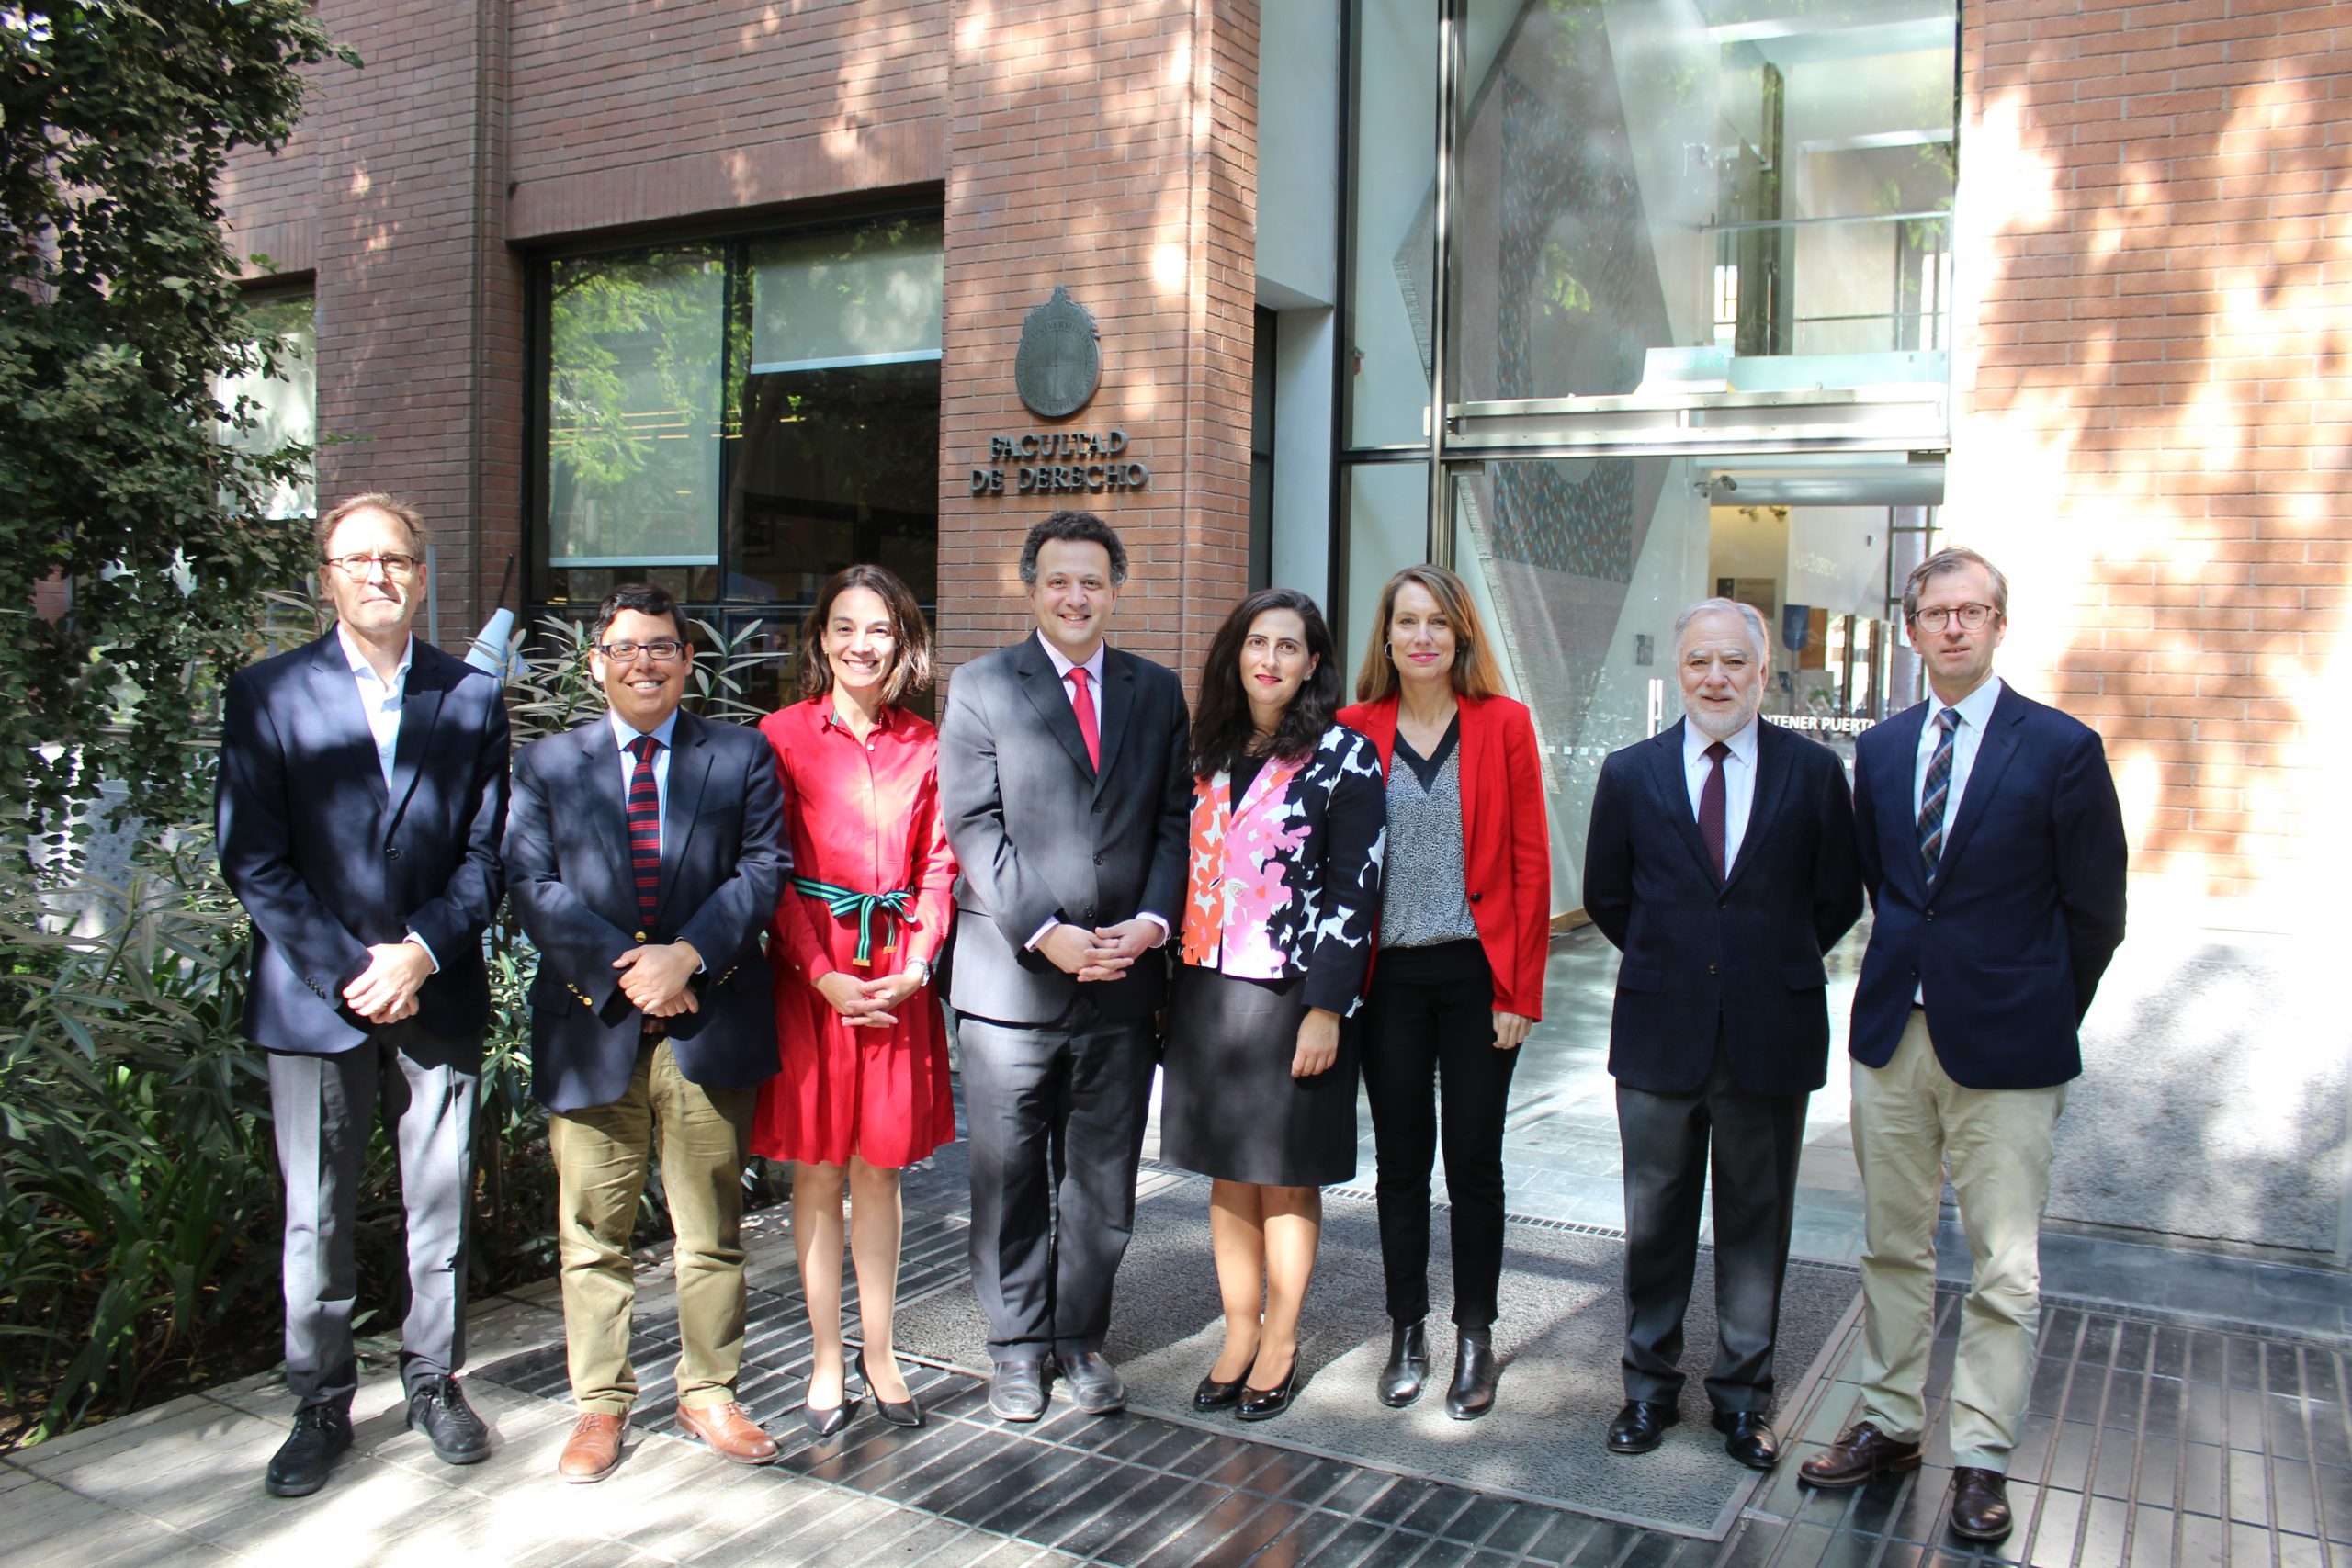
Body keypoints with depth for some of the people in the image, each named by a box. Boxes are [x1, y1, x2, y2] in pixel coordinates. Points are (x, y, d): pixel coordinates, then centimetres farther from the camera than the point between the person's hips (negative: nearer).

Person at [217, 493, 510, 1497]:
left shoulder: (472, 698, 6)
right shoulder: (266, 695, 1)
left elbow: (487, 852, 4)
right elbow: (252, 860, -4)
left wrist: (421, 951, -11)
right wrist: (349, 971, -11)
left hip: (438, 998, 1)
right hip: (314, 1001, -1)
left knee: (442, 1205, 9)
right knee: (316, 1218, 7)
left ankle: (434, 1383, 26)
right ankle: (321, 1407, 22)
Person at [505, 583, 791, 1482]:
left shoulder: (742, 756, 8)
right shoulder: (545, 765, 9)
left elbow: (763, 869, -2)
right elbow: (533, 887, -2)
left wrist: (686, 956, -15)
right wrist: (621, 968, -13)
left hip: (710, 1023, 0)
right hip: (591, 1028, 0)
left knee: (712, 1231, 9)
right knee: (593, 1234, 8)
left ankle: (709, 1393, 24)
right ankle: (600, 1404, 22)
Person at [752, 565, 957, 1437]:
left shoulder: (924, 747, 7)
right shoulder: (784, 734, -1)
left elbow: (939, 866, 6)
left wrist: (915, 967, -8)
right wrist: (825, 975, -12)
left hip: (897, 980, 2)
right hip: (807, 974, -2)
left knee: (880, 1167, 10)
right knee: (817, 1168, 5)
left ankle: (879, 1355, 20)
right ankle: (827, 1363, 16)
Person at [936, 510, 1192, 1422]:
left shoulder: (1157, 692, 11)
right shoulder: (981, 688, 1)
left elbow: (1173, 823, 8)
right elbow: (973, 827, -7)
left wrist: (1149, 922, -8)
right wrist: (1045, 935, -15)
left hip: (1124, 977, 3)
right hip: (1010, 976, -2)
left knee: (1103, 1178, 11)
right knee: (1010, 1176, 7)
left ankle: (1081, 1338, 27)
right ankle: (1016, 1346, 23)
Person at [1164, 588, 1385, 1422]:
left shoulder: (1342, 754, -6)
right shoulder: (1212, 754, 11)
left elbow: (1355, 889, -10)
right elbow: (1194, 869, 14)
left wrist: (1325, 1008, -15)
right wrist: (1176, 990, 10)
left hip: (1292, 996, -5)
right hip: (1209, 991, 5)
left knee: (1286, 1179, 5)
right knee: (1228, 1175, 12)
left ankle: (1279, 1345, 20)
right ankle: (1238, 1335, 24)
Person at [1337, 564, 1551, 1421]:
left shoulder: (1503, 724, -1)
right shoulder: (1356, 730, 3)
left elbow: (1529, 863, -2)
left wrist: (1520, 991, -7)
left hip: (1477, 973, -1)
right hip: (1389, 975, 1)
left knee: (1473, 1159, 6)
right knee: (1400, 1159, 10)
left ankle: (1475, 1340, 22)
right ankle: (1407, 1336, 25)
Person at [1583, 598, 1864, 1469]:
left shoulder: (1813, 770, -2)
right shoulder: (1631, 773, 1)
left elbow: (1837, 900, 5)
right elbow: (1606, 897, 10)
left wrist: (1775, 968, 7)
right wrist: (1670, 965, 8)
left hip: (1771, 1036, 0)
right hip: (1661, 1034, 1)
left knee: (1757, 1225, 11)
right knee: (1655, 1222, 11)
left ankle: (1743, 1395, 27)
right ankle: (1650, 1386, 27)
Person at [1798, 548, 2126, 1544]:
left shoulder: (2062, 750, -6)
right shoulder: (1879, 749, 7)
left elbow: (2094, 911, -2)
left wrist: (2042, 1020, 2)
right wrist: (1913, 969, 10)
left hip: (2005, 1048, -4)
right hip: (1893, 1033, 4)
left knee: (2005, 1271, 4)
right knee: (1892, 1246, 14)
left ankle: (1981, 1458, 17)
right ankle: (1890, 1422, 28)